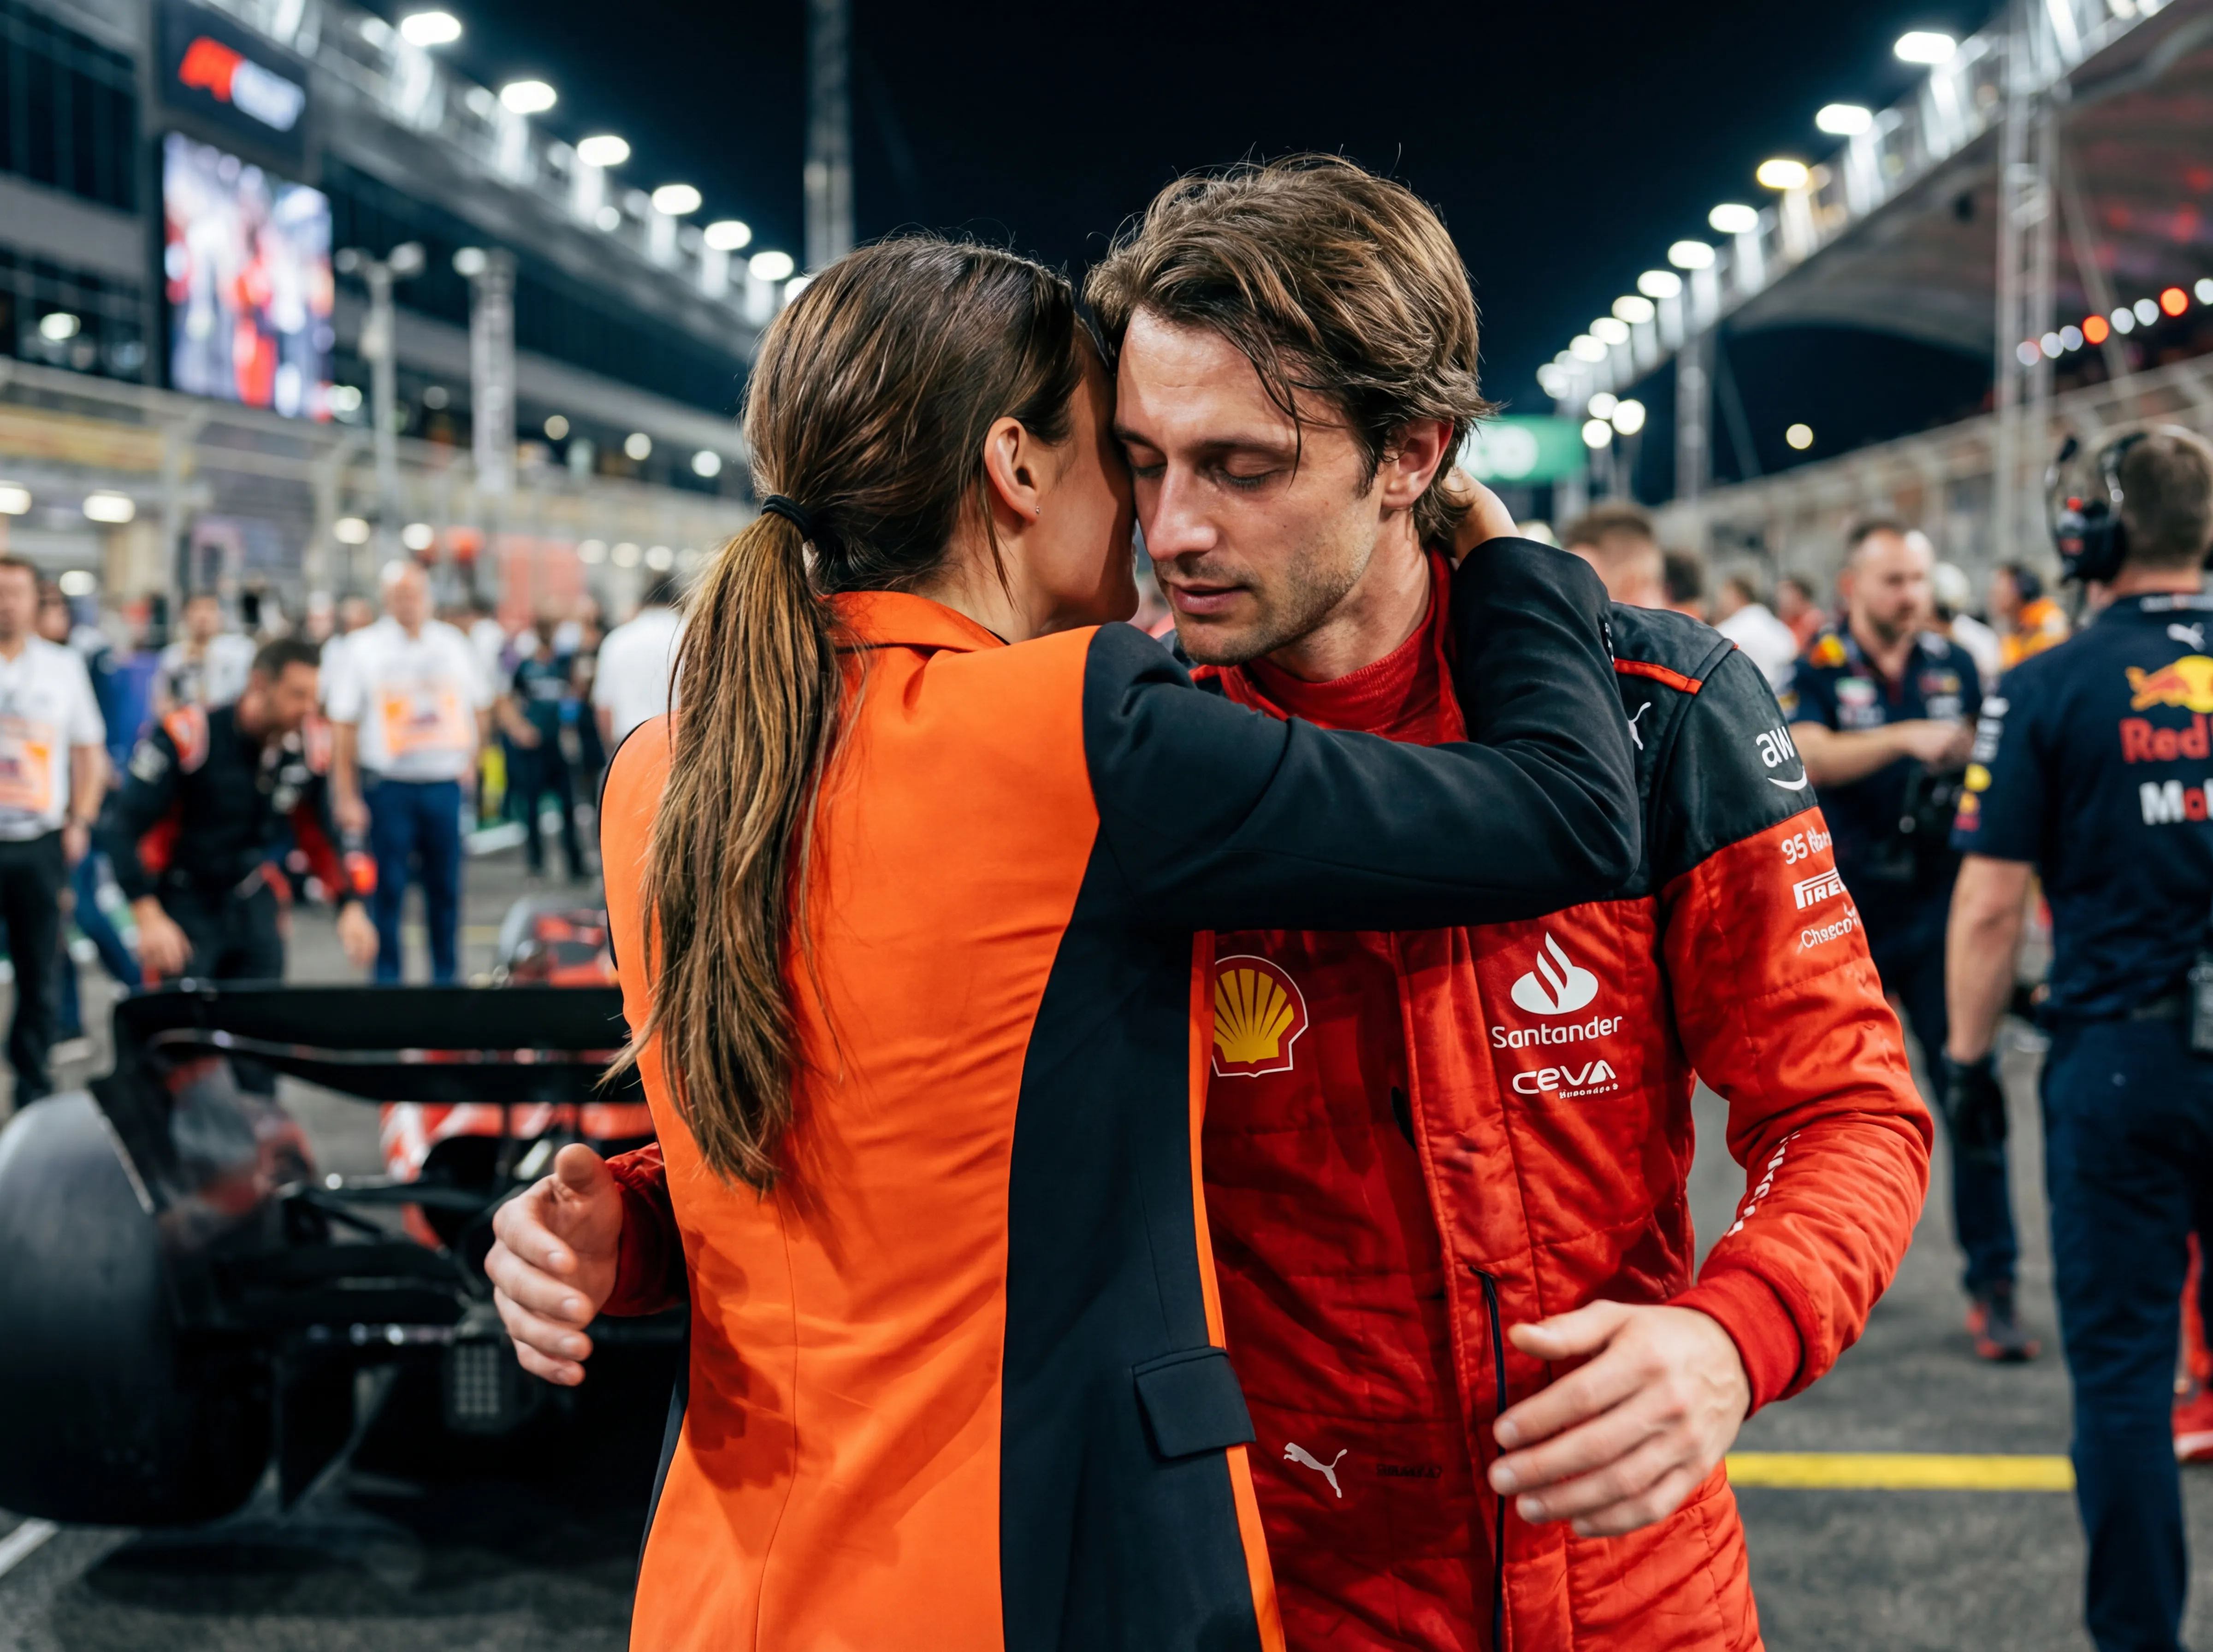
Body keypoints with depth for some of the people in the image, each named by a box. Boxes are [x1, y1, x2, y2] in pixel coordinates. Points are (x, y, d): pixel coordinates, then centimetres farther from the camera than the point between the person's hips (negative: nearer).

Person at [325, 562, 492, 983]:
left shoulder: (453, 644, 9)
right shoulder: (362, 648, 0)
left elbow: (480, 707, 21)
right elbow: (343, 728, -3)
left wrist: (469, 758, 8)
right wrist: (347, 798, -9)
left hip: (444, 783, 3)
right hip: (388, 785, -3)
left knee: (445, 887, 7)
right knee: (389, 888, 0)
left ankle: (446, 977, 17)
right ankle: (387, 980, 8)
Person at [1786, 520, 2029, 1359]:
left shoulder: (1954, 666, 6)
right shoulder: (1820, 673, -3)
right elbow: (1809, 757, -23)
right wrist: (1905, 738, -35)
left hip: (1937, 910, 1)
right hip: (1847, 915, -1)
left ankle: (1993, 1287, 1)